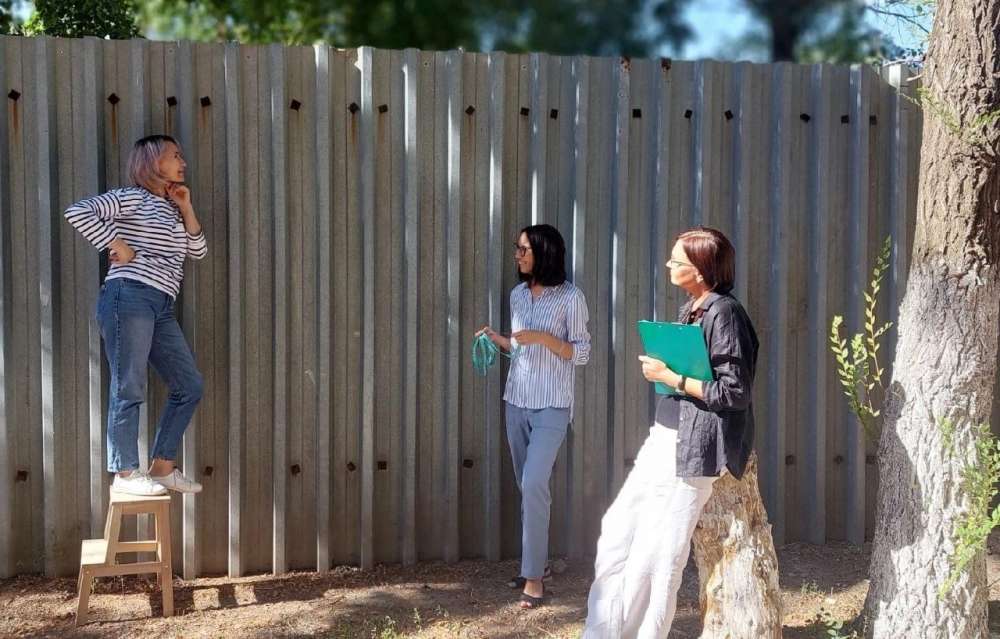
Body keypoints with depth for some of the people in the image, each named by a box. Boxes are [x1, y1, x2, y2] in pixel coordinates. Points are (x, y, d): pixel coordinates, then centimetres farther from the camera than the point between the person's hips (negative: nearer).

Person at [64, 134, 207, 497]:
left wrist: (186, 209, 11)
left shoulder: (171, 208, 24)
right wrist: (117, 245, -11)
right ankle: (124, 474, 2)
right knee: (129, 388, -6)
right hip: (129, 297, -9)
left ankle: (162, 467, 16)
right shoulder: (132, 198, -1)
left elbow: (198, 251, 19)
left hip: (161, 307, 9)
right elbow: (78, 212, -12)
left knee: (189, 387, 8)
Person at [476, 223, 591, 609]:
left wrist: (544, 337, -20)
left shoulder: (570, 297, -9)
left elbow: (581, 354, -8)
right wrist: (496, 339, 0)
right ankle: (535, 562, 24)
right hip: (516, 402, 6)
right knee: (526, 486, 12)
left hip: (551, 406, -6)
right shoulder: (518, 294, 9)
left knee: (534, 484, -15)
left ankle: (534, 575, -8)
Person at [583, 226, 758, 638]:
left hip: (693, 449, -10)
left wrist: (670, 377, -17)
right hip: (663, 438, 10)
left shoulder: (724, 314, -15)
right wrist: (660, 367, 6)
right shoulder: (690, 310, 12)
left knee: (657, 552, -1)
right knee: (619, 528, 13)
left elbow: (735, 393, -19)